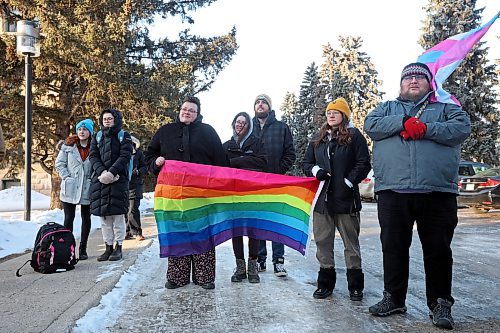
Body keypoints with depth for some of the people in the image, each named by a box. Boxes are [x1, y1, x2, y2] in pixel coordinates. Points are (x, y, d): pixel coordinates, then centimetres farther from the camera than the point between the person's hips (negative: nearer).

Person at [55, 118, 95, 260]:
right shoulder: (68, 146, 3)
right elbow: (59, 163, 3)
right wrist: (66, 177, -7)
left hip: (87, 189, 1)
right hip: (70, 189, 0)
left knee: (86, 219, 9)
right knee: (68, 218, 3)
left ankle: (83, 249, 20)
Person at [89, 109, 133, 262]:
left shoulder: (124, 136, 5)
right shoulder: (97, 137, 16)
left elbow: (125, 156, -7)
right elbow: (93, 156, 6)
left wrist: (111, 172, -19)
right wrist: (102, 172, -13)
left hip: (118, 180, -4)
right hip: (100, 180, 4)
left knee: (118, 214, -2)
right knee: (104, 216, 6)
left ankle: (118, 247, 8)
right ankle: (108, 247, 15)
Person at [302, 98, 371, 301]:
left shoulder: (354, 136, 2)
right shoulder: (317, 139, 15)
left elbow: (363, 164, -3)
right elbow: (306, 163, 17)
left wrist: (348, 182, -14)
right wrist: (316, 170, -4)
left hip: (346, 198, -4)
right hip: (322, 198, 4)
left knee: (351, 243, 5)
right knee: (322, 242, 8)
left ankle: (355, 286, 18)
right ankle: (325, 283, 21)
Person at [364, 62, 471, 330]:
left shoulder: (445, 108, 17)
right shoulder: (388, 108, 21)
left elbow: (462, 127, -3)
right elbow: (371, 125, 1)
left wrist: (425, 128, -12)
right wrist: (404, 123, -10)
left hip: (438, 193, 0)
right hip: (392, 191, 1)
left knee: (438, 250, 4)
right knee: (393, 248, 8)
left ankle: (440, 304, 19)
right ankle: (393, 298, 22)